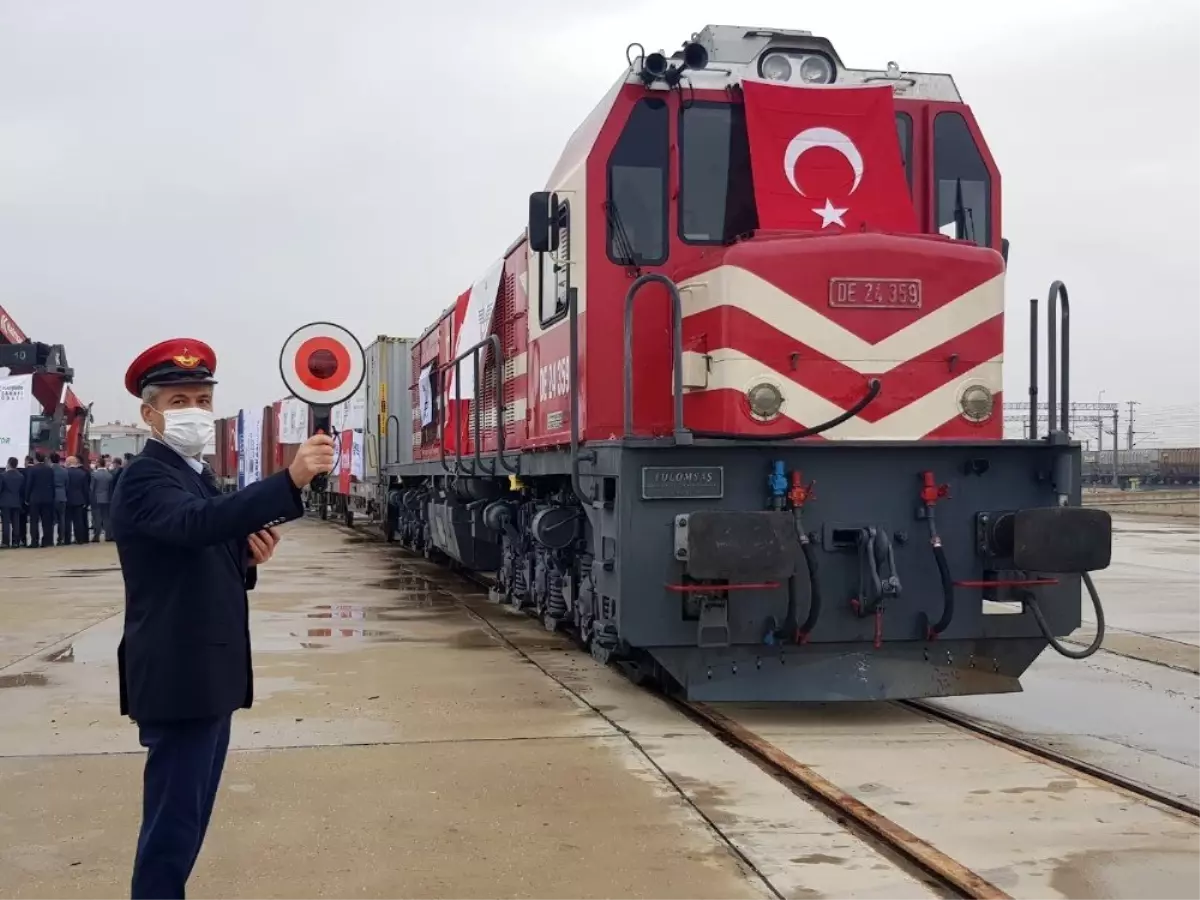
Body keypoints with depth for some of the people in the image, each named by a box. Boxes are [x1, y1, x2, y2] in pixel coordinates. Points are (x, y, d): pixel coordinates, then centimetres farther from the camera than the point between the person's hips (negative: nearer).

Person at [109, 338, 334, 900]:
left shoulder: (197, 475, 15)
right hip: (177, 678, -10)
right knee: (172, 821, -6)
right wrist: (291, 480, -47)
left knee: (187, 817, 17)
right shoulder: (144, 478, -14)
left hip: (207, 674, 10)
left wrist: (247, 557, -1)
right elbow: (197, 522, -36)